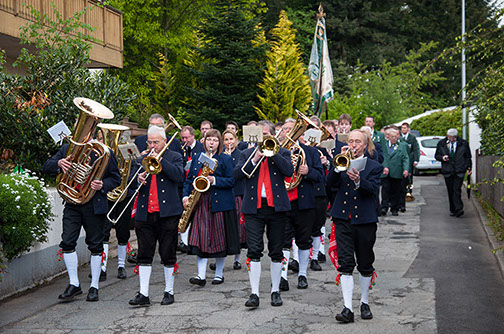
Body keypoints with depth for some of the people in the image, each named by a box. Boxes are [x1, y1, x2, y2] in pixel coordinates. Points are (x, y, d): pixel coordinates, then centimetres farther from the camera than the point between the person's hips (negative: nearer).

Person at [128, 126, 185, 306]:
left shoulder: (174, 157, 6)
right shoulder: (142, 159, 16)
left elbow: (179, 176, -12)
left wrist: (159, 159, -15)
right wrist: (138, 179, -10)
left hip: (167, 213, -3)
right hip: (144, 215, 3)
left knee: (168, 255, 4)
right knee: (144, 256, 2)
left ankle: (169, 291, 16)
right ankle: (143, 294, 6)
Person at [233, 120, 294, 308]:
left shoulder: (282, 153, 10)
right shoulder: (247, 154, 12)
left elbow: (289, 171, -9)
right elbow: (236, 175, -2)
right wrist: (254, 159, -11)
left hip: (276, 206, 0)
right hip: (254, 208, 0)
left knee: (276, 252, 7)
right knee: (254, 251, -7)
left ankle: (275, 291, 17)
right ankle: (254, 293, -5)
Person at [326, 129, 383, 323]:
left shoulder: (374, 167, 5)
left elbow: (373, 189, -12)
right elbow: (330, 182, -4)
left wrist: (359, 181, -30)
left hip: (365, 220, -1)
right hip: (343, 219, 1)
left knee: (365, 265, 9)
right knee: (345, 264, -7)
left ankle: (364, 303, 26)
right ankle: (347, 308, -8)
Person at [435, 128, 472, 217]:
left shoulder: (463, 143, 4)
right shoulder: (441, 143, 6)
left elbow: (468, 157, 11)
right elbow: (436, 155, 13)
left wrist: (468, 168, 4)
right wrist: (442, 157, -9)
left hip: (459, 171, -2)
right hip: (447, 171, 2)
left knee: (457, 190, -14)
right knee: (450, 191, 6)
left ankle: (458, 209, -17)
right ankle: (453, 210, 15)